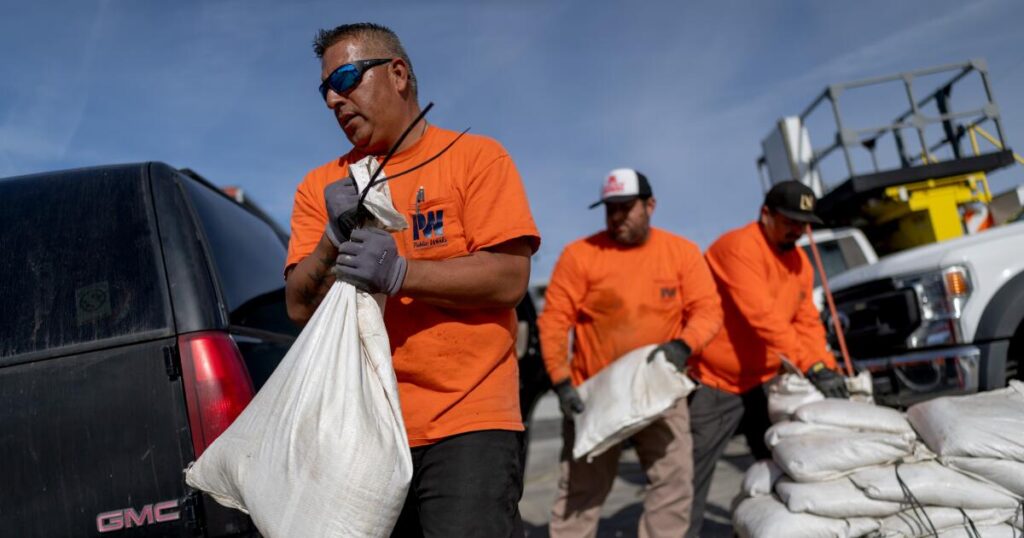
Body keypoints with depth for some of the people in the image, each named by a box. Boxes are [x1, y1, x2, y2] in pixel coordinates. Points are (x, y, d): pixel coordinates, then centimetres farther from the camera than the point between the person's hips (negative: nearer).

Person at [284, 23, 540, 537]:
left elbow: (510, 278, -10)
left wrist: (399, 273, -21)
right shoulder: (321, 185, 10)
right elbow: (300, 306, 5)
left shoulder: (476, 157, 0)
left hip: (466, 424, -3)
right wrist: (335, 240, -13)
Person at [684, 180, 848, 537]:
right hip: (714, 381, -8)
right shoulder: (738, 247, -20)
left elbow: (807, 321, 6)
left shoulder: (799, 261, 8)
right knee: (694, 473, -3)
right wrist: (812, 366, -31)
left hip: (763, 380, 8)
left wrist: (826, 367, -9)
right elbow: (763, 316, -29)